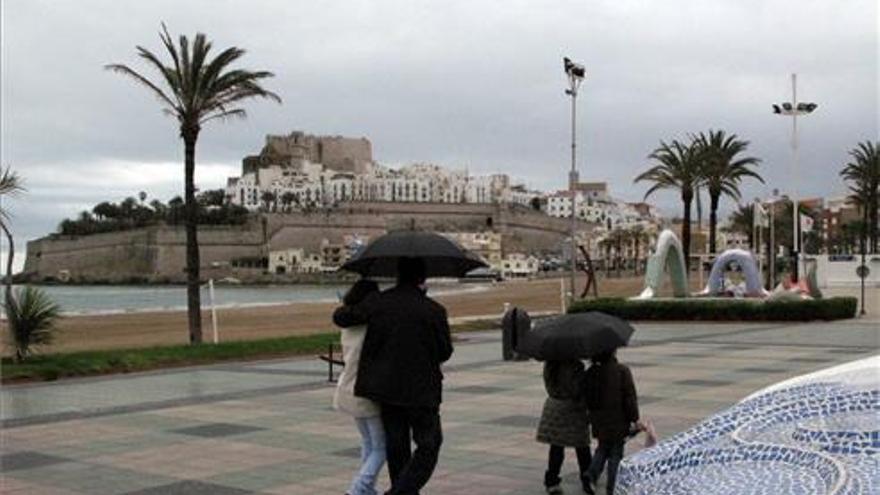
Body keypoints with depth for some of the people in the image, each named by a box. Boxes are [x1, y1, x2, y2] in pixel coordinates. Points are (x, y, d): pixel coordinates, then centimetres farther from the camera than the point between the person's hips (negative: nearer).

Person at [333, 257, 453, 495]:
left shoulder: (377, 303, -4)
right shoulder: (434, 311, -12)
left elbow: (341, 317, 5)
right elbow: (445, 352, -3)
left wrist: (344, 308, 27)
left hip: (386, 386, 4)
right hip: (421, 389, -4)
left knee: (396, 445, 15)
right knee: (428, 445, 6)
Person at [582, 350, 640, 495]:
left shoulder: (590, 373, -3)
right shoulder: (622, 371, -16)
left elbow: (587, 399, 4)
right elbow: (630, 398, -13)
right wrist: (635, 419, -5)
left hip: (599, 422, 4)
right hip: (618, 422, -4)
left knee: (603, 448, 22)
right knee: (616, 453, 8)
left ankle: (591, 474, 2)